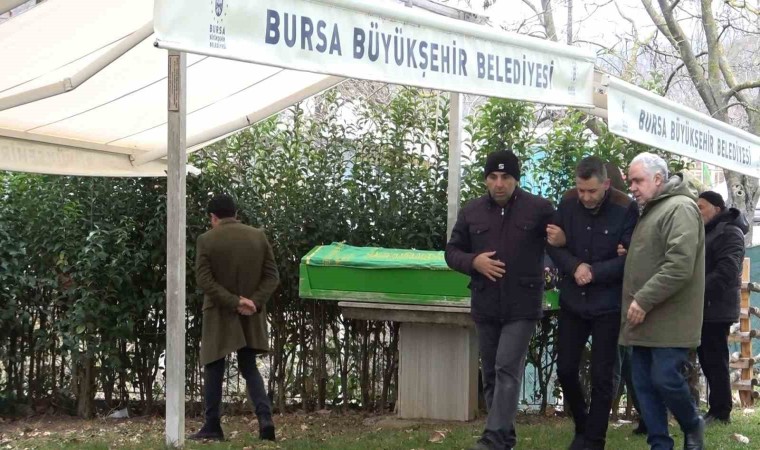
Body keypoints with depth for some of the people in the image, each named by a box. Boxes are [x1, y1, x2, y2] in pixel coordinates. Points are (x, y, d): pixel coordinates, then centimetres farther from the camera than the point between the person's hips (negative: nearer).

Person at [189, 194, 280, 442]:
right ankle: (265, 416, -7)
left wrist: (234, 302, -15)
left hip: (219, 315, -3)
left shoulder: (206, 240, -8)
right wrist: (255, 302, -10)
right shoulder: (259, 236, 2)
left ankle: (212, 427, 10)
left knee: (213, 370, 9)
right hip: (251, 316, 3)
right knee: (249, 368, 12)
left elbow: (204, 280, -15)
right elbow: (272, 276, -2)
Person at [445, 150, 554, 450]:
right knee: (490, 374, 10)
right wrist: (474, 262, -8)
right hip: (485, 306, 4)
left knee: (507, 371, -12)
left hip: (522, 305, -4)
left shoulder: (540, 208, -4)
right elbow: (452, 251, 10)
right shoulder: (471, 212, 5)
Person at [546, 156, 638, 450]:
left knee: (601, 376, 3)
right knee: (565, 370, 9)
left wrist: (593, 272, -22)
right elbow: (553, 245, 0)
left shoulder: (626, 209, -15)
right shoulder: (568, 203, -4)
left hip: (608, 305, -4)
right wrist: (574, 267, -17)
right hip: (572, 302, 4)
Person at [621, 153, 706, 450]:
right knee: (644, 384, 6)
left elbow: (679, 266, -22)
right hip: (645, 318, 9)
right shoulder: (650, 211, 19)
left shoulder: (680, 208, -12)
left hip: (668, 318, -9)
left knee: (665, 379, -8)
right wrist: (635, 303, 12)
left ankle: (692, 426, 16)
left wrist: (644, 301, -21)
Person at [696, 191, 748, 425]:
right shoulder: (707, 232, 20)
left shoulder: (729, 232, -11)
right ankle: (717, 409, 16)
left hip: (716, 307, -9)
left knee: (715, 360, -6)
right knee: (707, 358, 11)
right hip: (704, 307, 9)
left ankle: (720, 412, 0)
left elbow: (726, 271, -22)